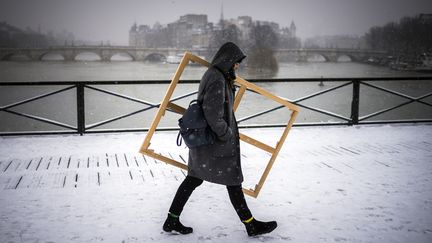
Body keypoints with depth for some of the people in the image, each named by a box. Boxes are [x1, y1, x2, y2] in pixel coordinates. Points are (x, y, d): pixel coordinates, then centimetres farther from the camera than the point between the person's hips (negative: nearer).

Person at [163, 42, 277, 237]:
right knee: (233, 180, 3)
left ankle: (172, 221, 20)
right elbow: (213, 116, -27)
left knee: (193, 178, 14)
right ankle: (251, 225, 18)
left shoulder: (211, 75, 10)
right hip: (216, 142, -10)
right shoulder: (217, 80, -21)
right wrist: (227, 136, -14)